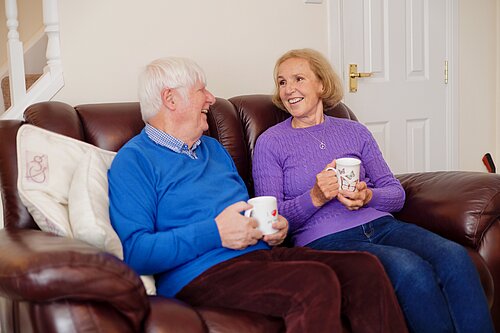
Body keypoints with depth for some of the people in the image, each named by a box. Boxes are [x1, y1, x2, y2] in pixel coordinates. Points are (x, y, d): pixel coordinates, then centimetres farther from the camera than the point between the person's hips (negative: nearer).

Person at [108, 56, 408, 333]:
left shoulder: (213, 148, 26)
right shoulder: (134, 161, -2)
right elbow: (133, 252, -14)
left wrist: (277, 227, 8)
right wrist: (214, 233, -19)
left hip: (260, 253, 8)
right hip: (204, 272, -7)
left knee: (366, 268, -15)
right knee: (316, 284, -32)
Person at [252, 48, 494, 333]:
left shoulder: (354, 131, 17)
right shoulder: (270, 143, 6)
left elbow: (396, 194, 14)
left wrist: (367, 196, -9)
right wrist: (315, 197, -17)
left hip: (380, 225, 4)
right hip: (324, 240, -4)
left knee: (454, 256, -25)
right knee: (410, 267, -31)